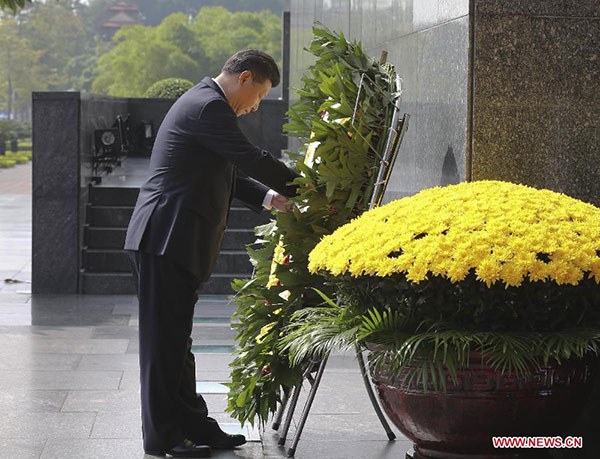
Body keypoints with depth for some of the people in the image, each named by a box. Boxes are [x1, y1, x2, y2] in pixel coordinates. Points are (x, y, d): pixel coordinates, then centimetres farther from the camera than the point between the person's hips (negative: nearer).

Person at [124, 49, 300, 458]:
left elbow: (227, 173, 24)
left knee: (177, 339, 14)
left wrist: (268, 197, 11)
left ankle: (192, 425, 21)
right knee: (165, 339, -4)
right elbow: (253, 160, -15)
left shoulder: (204, 102, 20)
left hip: (175, 241, 11)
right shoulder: (209, 106, -14)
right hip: (165, 240, -11)